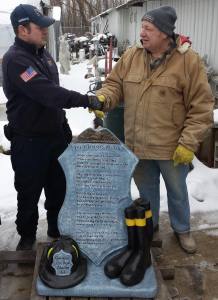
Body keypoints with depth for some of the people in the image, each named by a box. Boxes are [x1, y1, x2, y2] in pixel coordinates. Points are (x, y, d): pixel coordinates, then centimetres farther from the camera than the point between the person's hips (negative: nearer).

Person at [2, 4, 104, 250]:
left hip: (54, 135, 8)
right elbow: (47, 93, -31)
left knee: (58, 188, 17)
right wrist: (85, 100, -31)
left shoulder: (42, 53, 9)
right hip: (29, 141, -7)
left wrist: (65, 128, 17)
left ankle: (57, 230, 36)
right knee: (29, 193, 8)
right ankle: (27, 236, 29)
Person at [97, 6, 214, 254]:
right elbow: (115, 84, 6)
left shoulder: (188, 60, -14)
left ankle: (182, 229, 42)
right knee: (146, 189, 22)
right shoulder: (131, 56, -1)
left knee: (177, 191, 18)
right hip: (138, 143, 4)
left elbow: (201, 106, -13)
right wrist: (103, 98, -17)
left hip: (172, 147, -3)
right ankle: (148, 225, 46)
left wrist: (188, 143, -16)